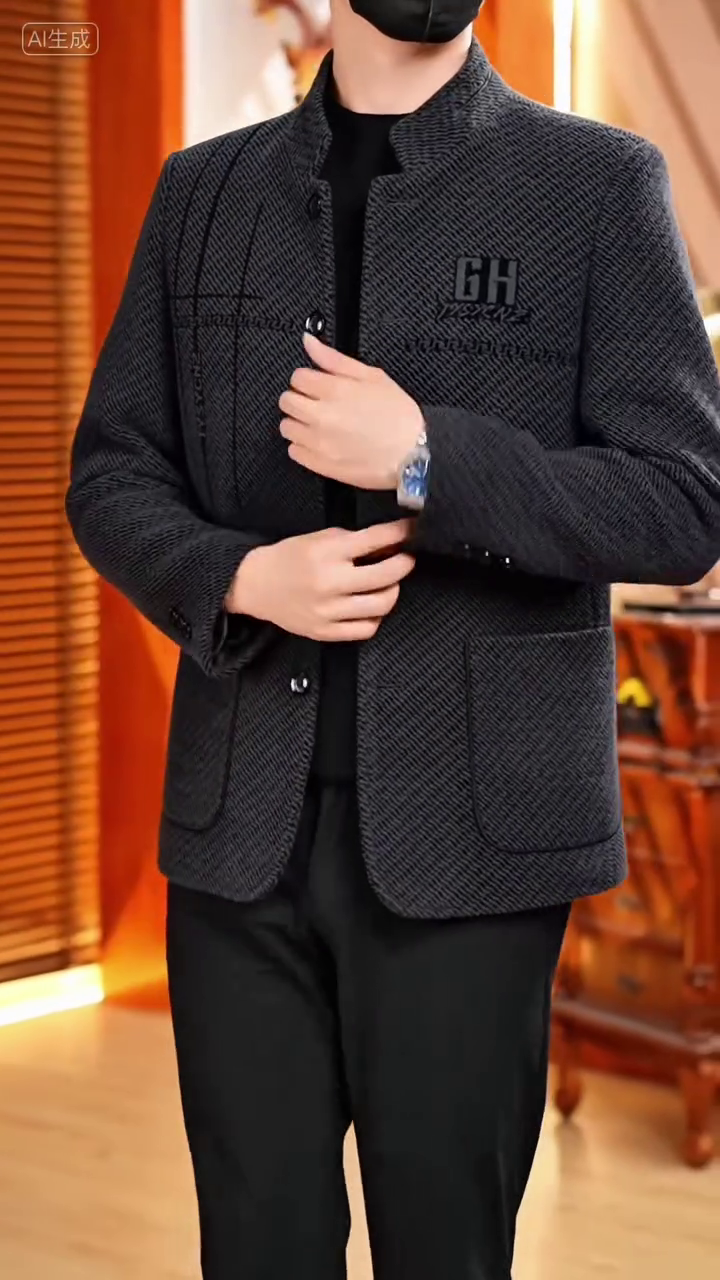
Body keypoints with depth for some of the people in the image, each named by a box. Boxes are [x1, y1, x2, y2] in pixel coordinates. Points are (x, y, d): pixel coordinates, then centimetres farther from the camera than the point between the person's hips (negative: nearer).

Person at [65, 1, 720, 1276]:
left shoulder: (600, 184, 1)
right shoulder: (202, 191, 12)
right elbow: (110, 472, 11)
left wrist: (426, 457, -16)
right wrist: (242, 578, -9)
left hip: (470, 827, -2)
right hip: (241, 821, 3)